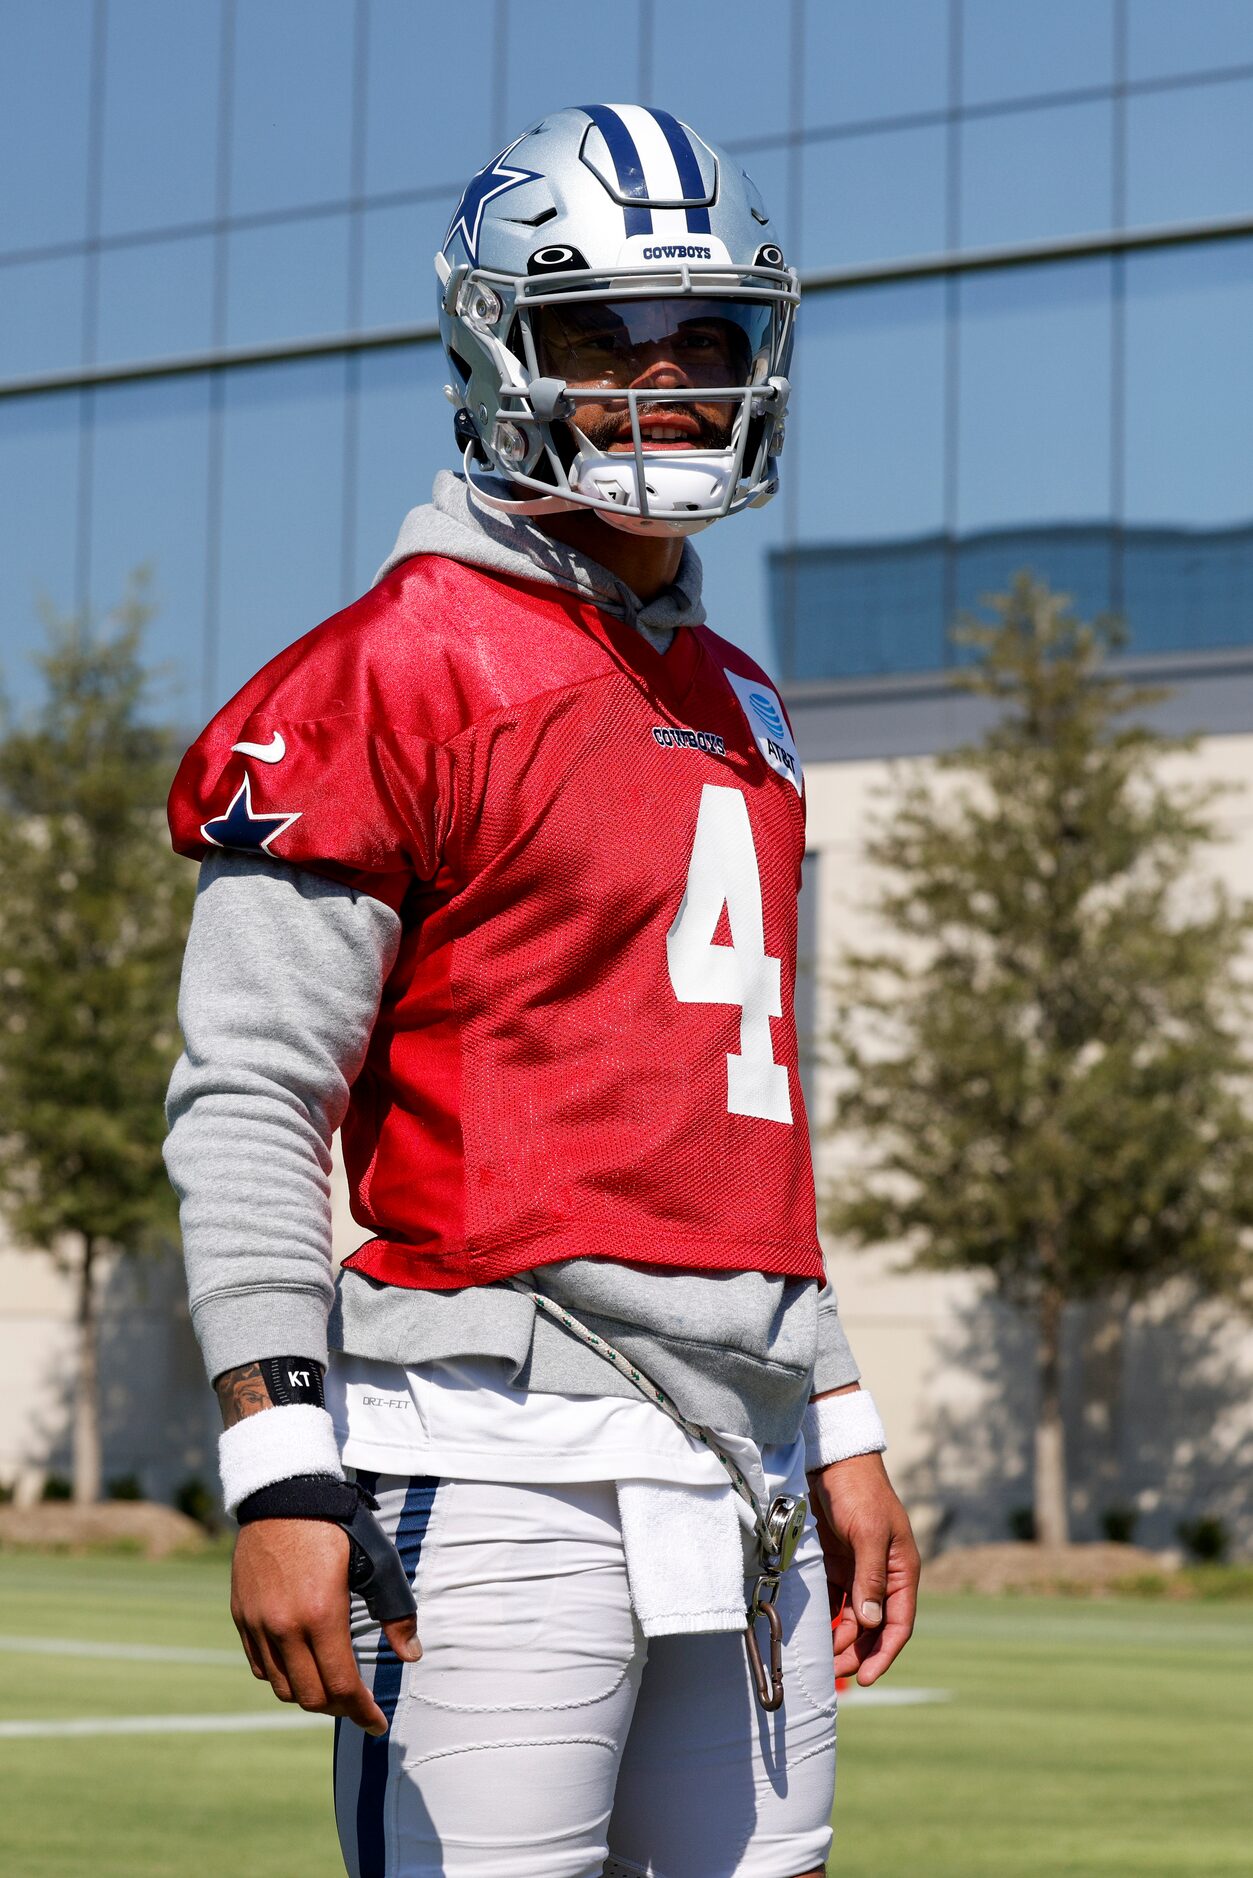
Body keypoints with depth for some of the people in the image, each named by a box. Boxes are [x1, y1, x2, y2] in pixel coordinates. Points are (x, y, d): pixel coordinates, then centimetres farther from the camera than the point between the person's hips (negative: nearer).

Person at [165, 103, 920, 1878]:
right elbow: (247, 1097, -11)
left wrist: (838, 1432, 22)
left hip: (736, 1465, 8)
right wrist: (284, 1472, -18)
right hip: (507, 1450, -8)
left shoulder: (737, 707, 19)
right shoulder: (403, 668, -6)